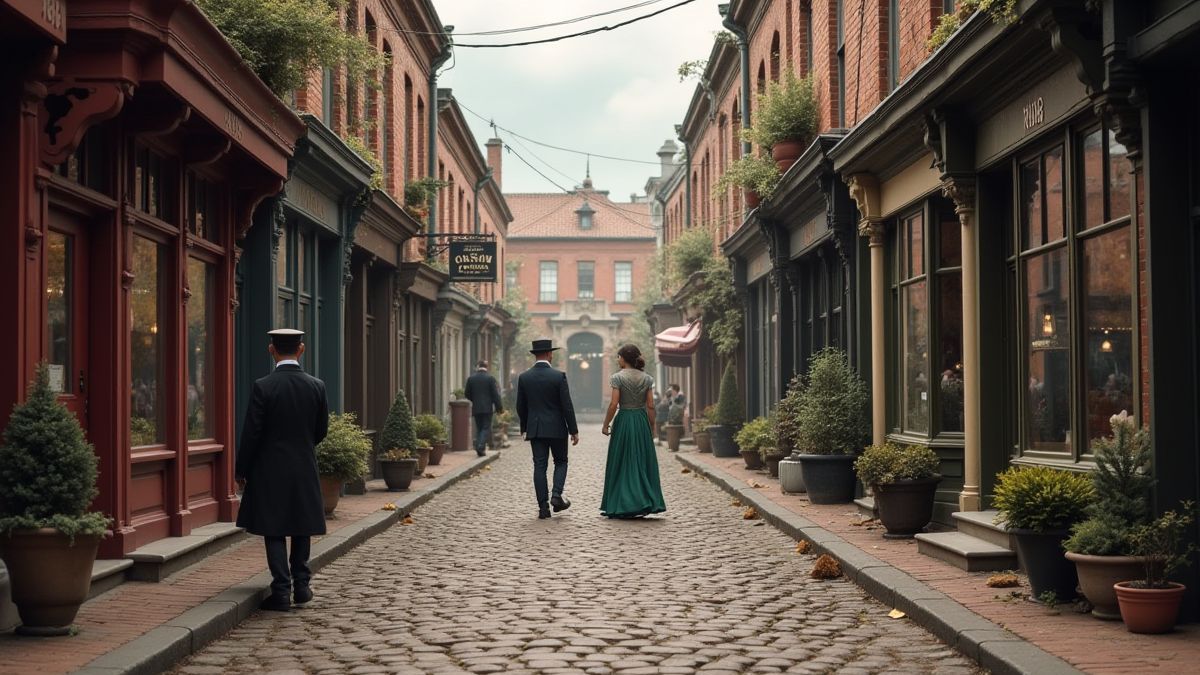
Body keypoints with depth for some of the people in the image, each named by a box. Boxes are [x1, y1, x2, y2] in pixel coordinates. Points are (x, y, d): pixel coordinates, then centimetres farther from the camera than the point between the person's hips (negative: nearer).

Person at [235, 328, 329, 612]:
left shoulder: (263, 387, -13)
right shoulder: (316, 386, -3)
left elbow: (251, 433, -11)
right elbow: (321, 430, 6)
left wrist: (241, 471, 1)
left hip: (270, 470, -3)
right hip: (305, 469, 3)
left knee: (274, 533, 2)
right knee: (302, 530, 15)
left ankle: (281, 591, -1)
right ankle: (301, 585, 20)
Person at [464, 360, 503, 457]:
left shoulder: (471, 379, 1)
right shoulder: (490, 378, -6)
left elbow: (467, 394, 5)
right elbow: (495, 394, -8)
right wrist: (500, 407, -2)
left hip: (476, 408, 3)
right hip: (487, 408, -3)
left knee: (479, 428, 12)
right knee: (486, 428, 0)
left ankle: (478, 448, 7)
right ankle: (481, 447, -16)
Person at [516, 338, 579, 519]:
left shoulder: (524, 377, -1)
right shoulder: (559, 376, -10)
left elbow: (520, 407, 6)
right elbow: (567, 406, -10)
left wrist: (524, 428, 19)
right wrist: (574, 430, -3)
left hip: (535, 429, 2)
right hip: (557, 428, -2)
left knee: (539, 466, 5)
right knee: (561, 461, 15)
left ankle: (543, 506, 1)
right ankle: (556, 495, -4)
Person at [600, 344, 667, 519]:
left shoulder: (618, 377, -8)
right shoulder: (647, 378, 4)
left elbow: (614, 404, -12)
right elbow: (650, 406, 2)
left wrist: (606, 424, -4)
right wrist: (652, 427, 10)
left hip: (623, 421, -4)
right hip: (642, 421, 4)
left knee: (622, 464, 3)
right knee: (643, 463, 10)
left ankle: (622, 506, 2)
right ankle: (648, 501, 7)